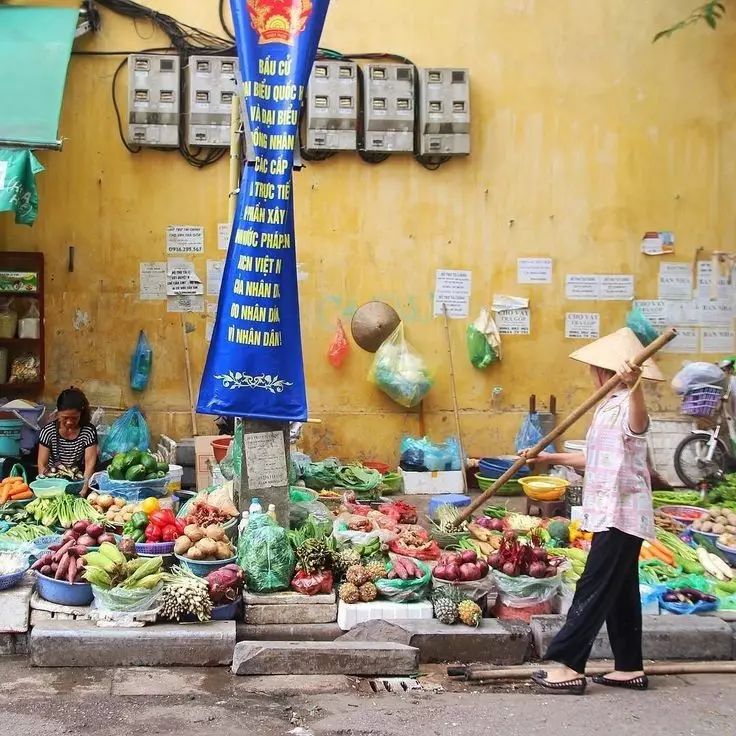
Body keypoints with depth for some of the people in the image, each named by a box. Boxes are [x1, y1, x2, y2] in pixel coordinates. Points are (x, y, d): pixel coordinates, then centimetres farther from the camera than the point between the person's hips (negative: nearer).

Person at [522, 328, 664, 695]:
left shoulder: (626, 407, -15)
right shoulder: (606, 408, 16)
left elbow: (638, 421, -42)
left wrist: (634, 386, -62)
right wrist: (550, 458, 30)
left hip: (621, 514, -10)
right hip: (611, 514, 10)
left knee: (594, 590, -8)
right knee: (619, 592, 13)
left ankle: (568, 666, -5)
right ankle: (630, 668, 20)